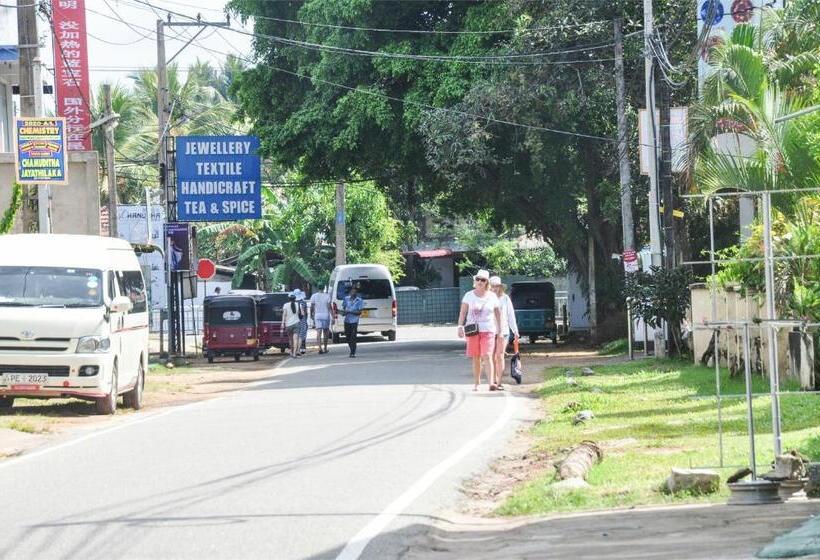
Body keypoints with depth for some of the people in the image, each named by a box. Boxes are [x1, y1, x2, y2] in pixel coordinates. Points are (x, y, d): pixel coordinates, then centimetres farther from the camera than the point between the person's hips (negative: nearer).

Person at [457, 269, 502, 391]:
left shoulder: (492, 297, 4)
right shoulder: (469, 296, 3)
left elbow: (497, 312, 13)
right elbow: (462, 312, 2)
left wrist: (499, 329, 10)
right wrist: (460, 326, -10)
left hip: (488, 330, -1)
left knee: (487, 356, -15)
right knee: (476, 358, 6)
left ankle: (491, 383, -24)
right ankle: (476, 384, 15)